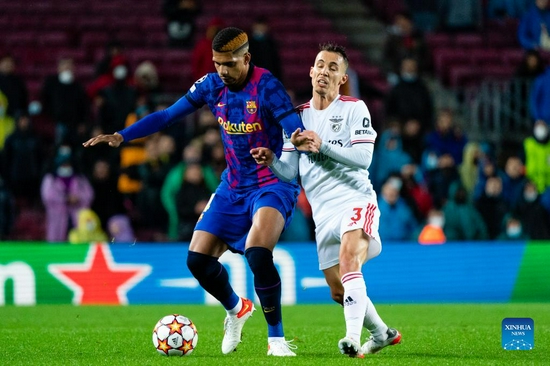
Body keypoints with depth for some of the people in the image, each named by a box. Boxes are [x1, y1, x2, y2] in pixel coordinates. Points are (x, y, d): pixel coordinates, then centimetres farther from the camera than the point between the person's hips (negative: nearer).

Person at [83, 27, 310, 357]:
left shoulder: (266, 86, -18)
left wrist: (303, 141, -52)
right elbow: (167, 115, 5)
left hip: (272, 184, -6)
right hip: (234, 187, 6)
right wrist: (120, 136, -4)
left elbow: (295, 128, -28)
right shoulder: (212, 85, -1)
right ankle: (236, 309, 30)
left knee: (257, 252, -30)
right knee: (198, 258, -1)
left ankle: (277, 338, -14)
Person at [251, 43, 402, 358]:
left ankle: (353, 338, -43)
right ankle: (381, 333, 35)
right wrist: (271, 161, -12)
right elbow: (291, 172, 10)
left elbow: (363, 157, -14)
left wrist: (323, 146, -24)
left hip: (356, 200, -6)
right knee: (339, 291, 10)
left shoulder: (354, 108, -2)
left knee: (348, 257, -33)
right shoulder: (298, 116, 12)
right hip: (324, 213, 6)